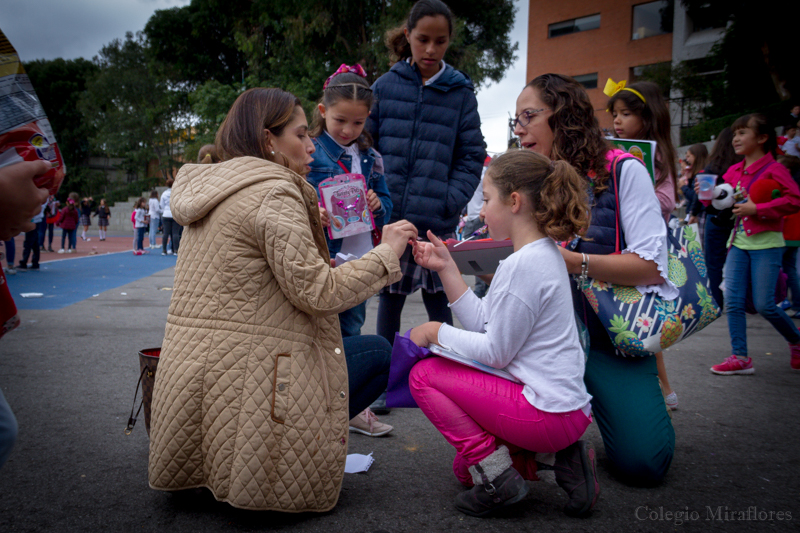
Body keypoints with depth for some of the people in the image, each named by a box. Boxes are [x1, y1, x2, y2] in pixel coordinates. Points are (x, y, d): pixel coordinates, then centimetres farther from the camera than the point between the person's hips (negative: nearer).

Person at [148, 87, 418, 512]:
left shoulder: (212, 190, 15)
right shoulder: (274, 194, -15)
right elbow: (316, 292, -18)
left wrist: (309, 230, 19)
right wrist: (386, 252, -8)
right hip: (242, 377, -9)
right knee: (379, 353, 3)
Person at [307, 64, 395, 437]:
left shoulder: (370, 158, 10)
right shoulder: (308, 153, -6)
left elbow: (386, 205, 15)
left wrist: (378, 204, -7)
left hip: (358, 260, 5)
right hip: (320, 262, -5)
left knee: (351, 335, 16)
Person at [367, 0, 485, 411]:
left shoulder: (460, 91, 3)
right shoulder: (385, 86, 4)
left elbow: (472, 156, 2)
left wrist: (451, 201, -10)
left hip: (437, 222, -1)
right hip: (390, 218, 1)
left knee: (438, 299, 7)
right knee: (389, 297, 11)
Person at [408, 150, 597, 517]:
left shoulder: (524, 264, -21)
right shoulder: (543, 253, 10)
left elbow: (495, 351, -17)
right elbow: (483, 323, 8)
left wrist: (436, 332, -5)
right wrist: (446, 267, 6)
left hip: (546, 412, -10)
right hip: (567, 408, 10)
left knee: (423, 375, -3)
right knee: (466, 469, 25)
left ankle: (496, 475, -3)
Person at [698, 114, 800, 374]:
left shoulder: (773, 169, -9)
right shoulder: (734, 171, 9)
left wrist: (756, 209, -22)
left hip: (766, 244, -6)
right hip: (738, 243, 6)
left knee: (764, 304, -4)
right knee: (732, 300, -1)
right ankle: (740, 357, 6)